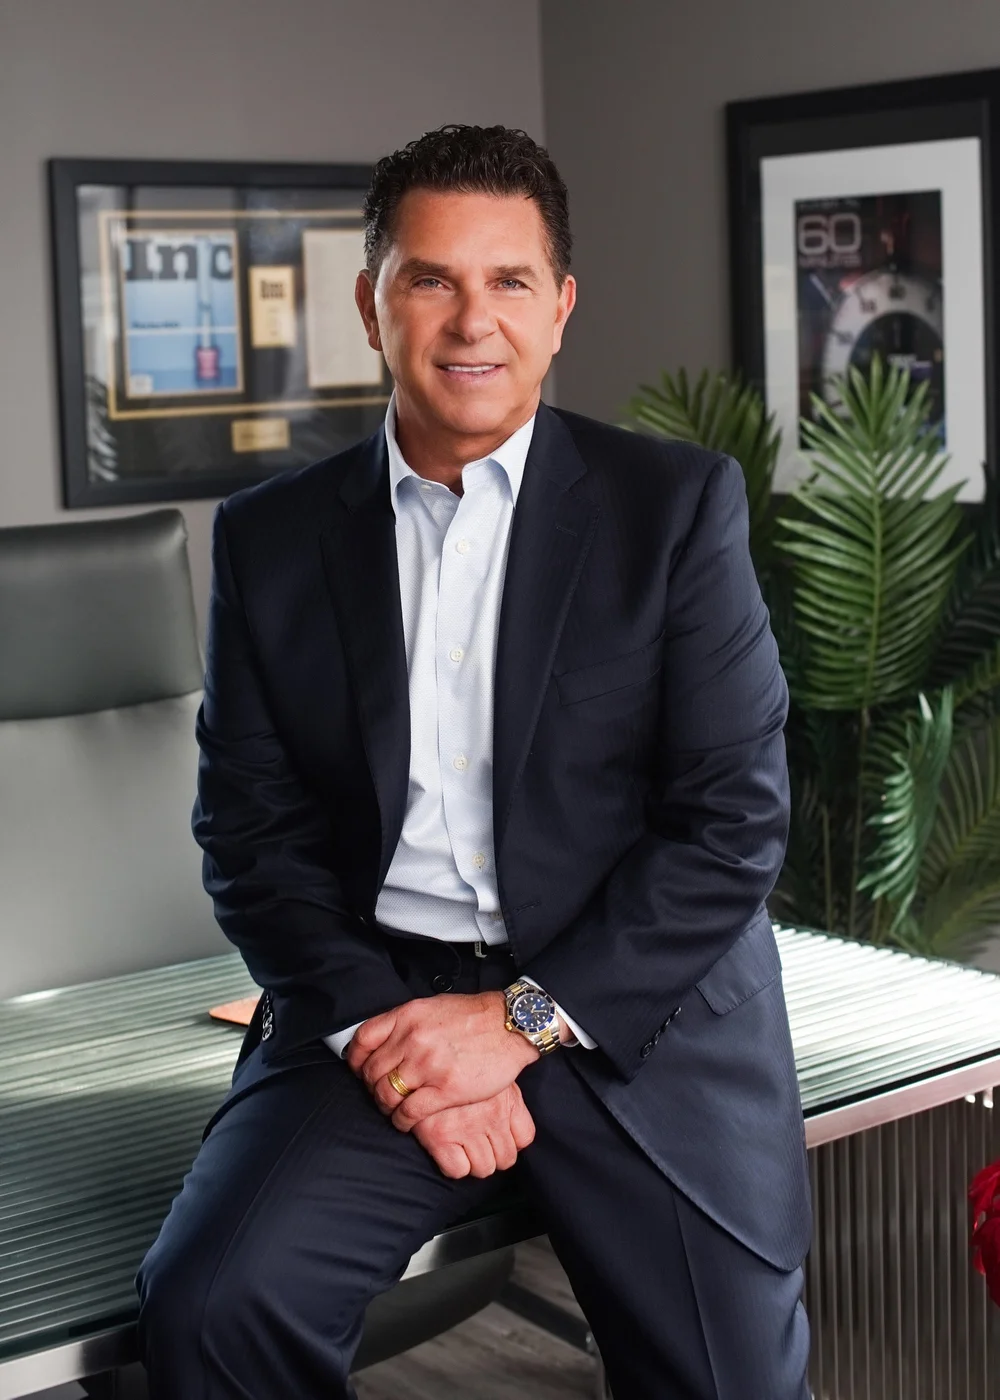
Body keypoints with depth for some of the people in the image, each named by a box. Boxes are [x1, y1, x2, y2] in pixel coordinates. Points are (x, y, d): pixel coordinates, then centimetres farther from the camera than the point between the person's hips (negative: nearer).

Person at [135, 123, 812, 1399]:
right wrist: (380, 1029, -11)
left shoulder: (680, 504, 1)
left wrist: (520, 1018, -12)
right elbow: (250, 830, 5)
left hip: (634, 1003, 0)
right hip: (376, 1000, 1)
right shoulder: (268, 537, 7)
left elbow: (736, 816, -4)